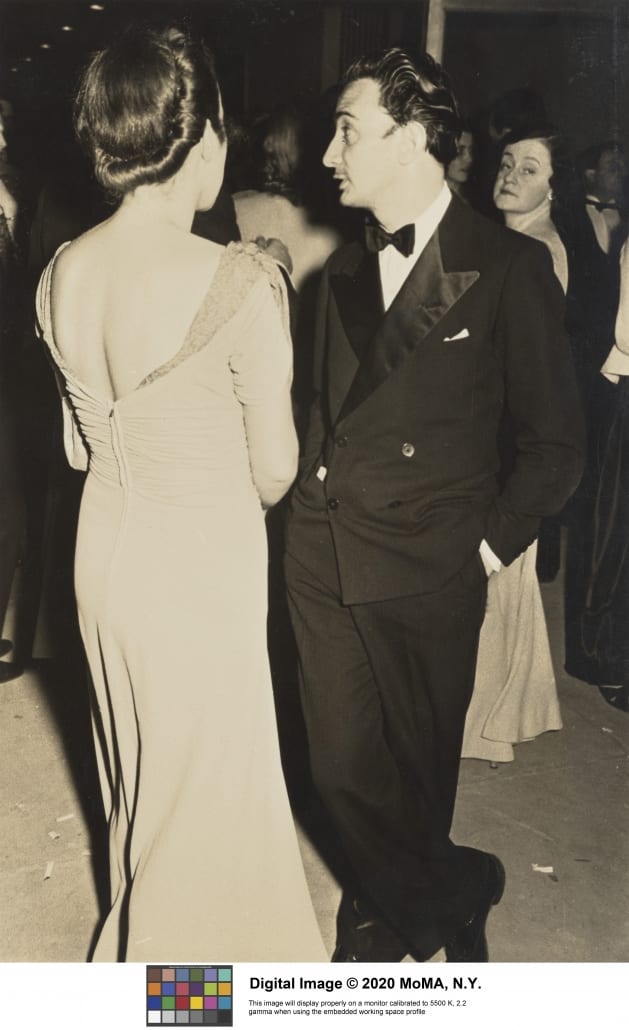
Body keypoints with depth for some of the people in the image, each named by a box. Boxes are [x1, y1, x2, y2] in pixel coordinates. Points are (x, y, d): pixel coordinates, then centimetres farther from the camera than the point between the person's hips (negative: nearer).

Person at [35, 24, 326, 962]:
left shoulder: (63, 274, -4)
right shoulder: (239, 282, -23)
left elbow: (81, 444, 6)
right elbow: (274, 472, -14)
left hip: (106, 547, 7)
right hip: (204, 561, -7)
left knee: (135, 762, 28)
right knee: (207, 776, 16)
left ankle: (137, 935, 54)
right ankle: (196, 947, 40)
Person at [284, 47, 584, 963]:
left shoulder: (509, 267, -6)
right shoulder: (346, 268, 12)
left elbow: (555, 441, -3)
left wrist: (492, 544, -7)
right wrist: (317, 500, 7)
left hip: (427, 572, -5)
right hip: (324, 556, 5)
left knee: (418, 771, 11)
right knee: (343, 767, 9)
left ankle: (388, 909, 39)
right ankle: (456, 895, 33)